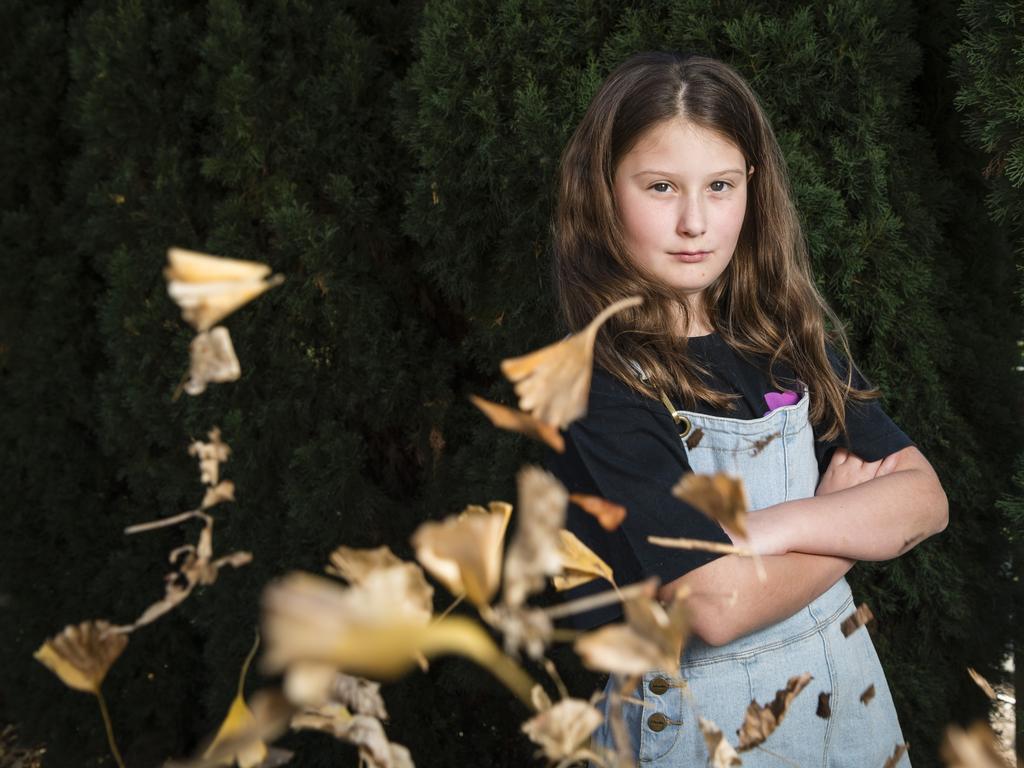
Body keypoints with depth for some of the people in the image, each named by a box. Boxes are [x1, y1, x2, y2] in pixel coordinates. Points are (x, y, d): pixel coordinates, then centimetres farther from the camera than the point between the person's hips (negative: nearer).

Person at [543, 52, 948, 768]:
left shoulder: (793, 339, -3)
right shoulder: (597, 382, -21)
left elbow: (926, 499, -7)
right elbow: (717, 607, -25)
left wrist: (775, 527, -23)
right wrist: (857, 519, -10)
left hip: (842, 682, 5)